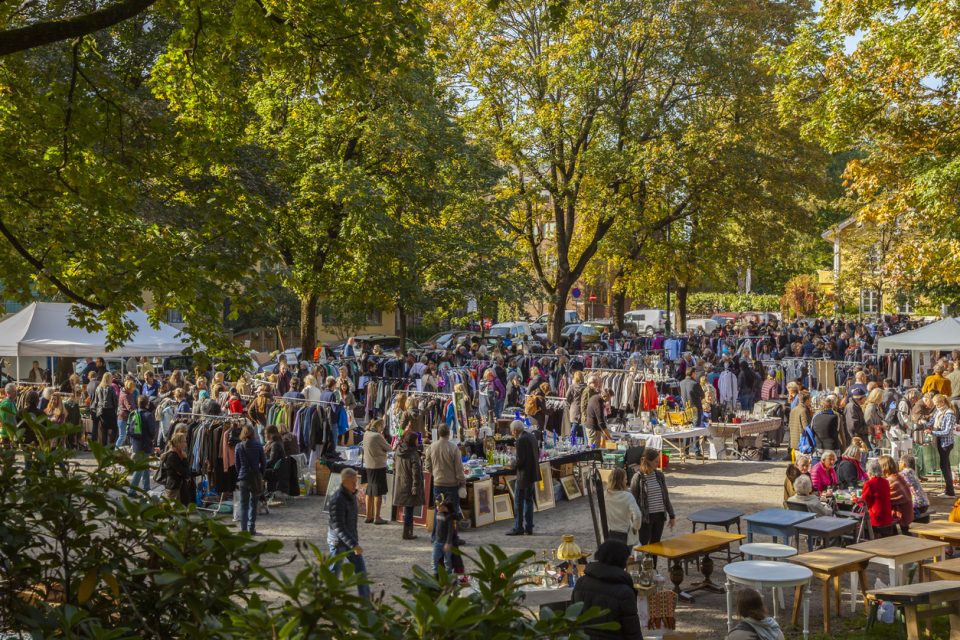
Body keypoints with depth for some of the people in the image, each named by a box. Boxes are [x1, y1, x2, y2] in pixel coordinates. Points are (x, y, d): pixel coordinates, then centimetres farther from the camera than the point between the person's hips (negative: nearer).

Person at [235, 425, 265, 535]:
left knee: (243, 504, 7)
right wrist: (261, 476, 11)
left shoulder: (239, 447, -2)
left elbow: (237, 464, 4)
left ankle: (243, 529, 3)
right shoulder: (258, 446, -5)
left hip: (243, 478, 0)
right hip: (256, 478, 0)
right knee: (253, 503, 10)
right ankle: (251, 528, 8)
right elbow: (263, 462, -1)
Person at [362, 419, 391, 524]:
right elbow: (388, 448, -9)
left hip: (368, 466, 8)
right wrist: (384, 439, 8)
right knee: (378, 492, -1)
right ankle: (377, 517, 2)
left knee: (369, 491, 14)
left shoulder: (366, 434, 5)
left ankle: (369, 516, 20)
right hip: (379, 466, -8)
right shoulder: (377, 436, -17)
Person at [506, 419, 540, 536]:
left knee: (518, 501, 0)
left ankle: (518, 528, 4)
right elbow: (537, 453, 16)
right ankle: (529, 527, 19)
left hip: (524, 474, -9)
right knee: (528, 499, 15)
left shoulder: (521, 440, -19)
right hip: (533, 473, 9)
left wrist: (513, 467, -6)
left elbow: (520, 460, -22)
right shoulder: (531, 436, 8)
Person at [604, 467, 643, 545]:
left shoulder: (605, 496, -6)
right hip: (625, 535, -4)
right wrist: (635, 527, -10)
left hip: (609, 535, 4)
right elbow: (637, 515, -27)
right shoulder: (627, 496, -18)